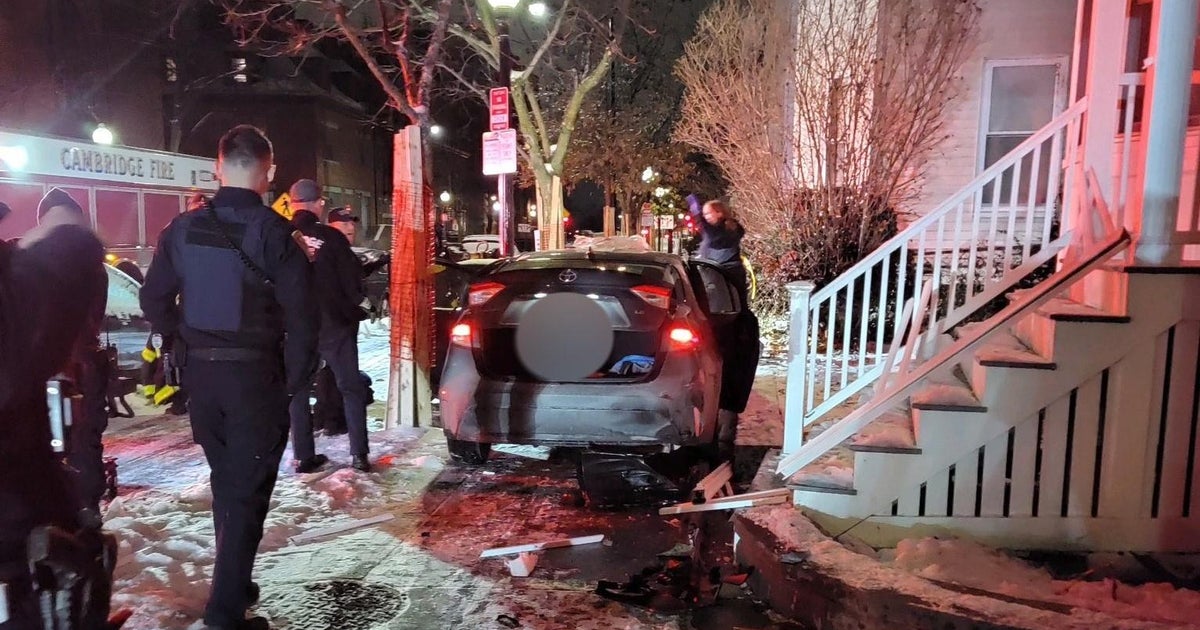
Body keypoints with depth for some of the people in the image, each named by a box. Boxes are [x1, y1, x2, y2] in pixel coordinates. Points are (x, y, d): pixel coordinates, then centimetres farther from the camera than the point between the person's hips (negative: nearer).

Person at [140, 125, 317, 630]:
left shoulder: (183, 229, 2)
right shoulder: (276, 233, -13)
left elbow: (154, 301, 5)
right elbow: (301, 315, -17)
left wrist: (187, 345, 15)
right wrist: (295, 380, -6)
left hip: (199, 372, 5)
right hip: (255, 374, -5)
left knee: (225, 480, 21)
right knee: (247, 489, 4)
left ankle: (234, 583, 35)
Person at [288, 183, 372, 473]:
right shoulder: (332, 237, -11)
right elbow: (352, 281, -7)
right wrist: (353, 311, 9)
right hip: (334, 323, -2)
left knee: (297, 389, 13)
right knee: (351, 387, 8)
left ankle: (303, 456, 13)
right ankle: (359, 453, 4)